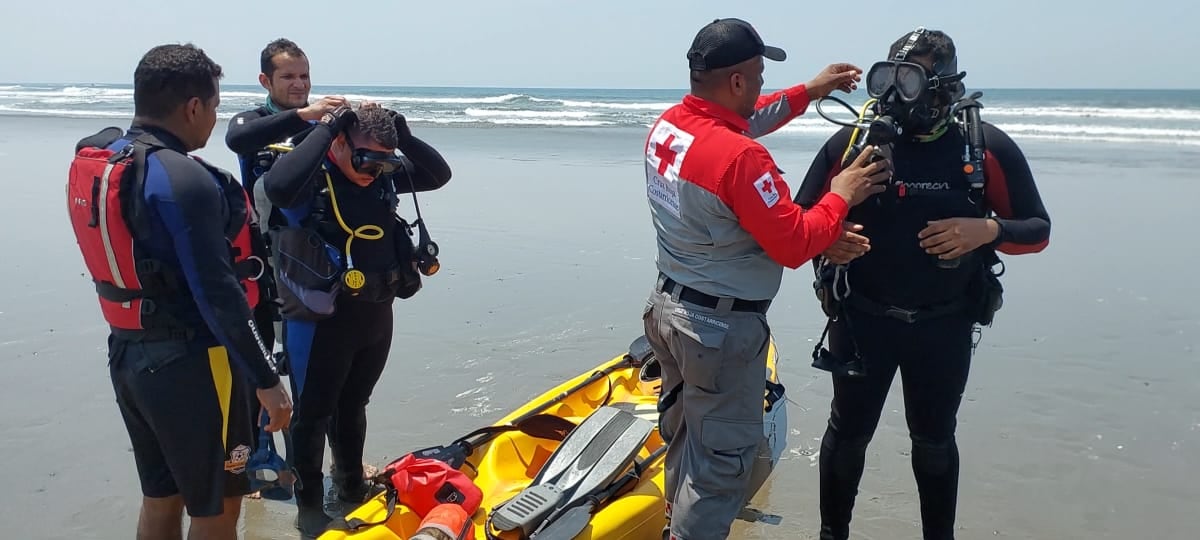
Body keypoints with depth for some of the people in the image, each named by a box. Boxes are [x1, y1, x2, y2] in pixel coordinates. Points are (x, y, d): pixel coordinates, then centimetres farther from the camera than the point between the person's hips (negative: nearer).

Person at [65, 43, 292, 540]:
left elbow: (130, 257, 11)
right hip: (189, 364, -9)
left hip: (128, 354, 9)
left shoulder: (92, 160, 5)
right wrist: (266, 380, -19)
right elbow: (219, 296, -25)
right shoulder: (184, 180, -23)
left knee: (160, 498, 22)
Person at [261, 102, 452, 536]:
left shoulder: (384, 174, 1)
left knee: (353, 405, 23)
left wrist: (403, 136, -9)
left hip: (376, 316, 6)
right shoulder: (311, 178, -18)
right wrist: (325, 129, -32)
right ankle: (309, 503, 26)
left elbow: (439, 175, 6)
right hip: (322, 320, -6)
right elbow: (277, 187, -41)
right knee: (313, 412, 9)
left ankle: (352, 486, 41)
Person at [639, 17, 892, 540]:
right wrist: (841, 196, -7)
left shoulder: (666, 124, -1)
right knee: (722, 460, 6)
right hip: (722, 329, -9)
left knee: (685, 434, 27)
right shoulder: (740, 158, -28)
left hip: (667, 306, 9)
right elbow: (795, 246, -21)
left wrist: (808, 91, 16)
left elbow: (739, 122, 18)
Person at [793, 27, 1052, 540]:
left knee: (935, 440, 18)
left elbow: (1037, 230, -1)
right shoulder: (853, 140, -10)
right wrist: (826, 243, -25)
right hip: (862, 319, 0)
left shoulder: (988, 147, -8)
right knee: (848, 433, 12)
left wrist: (988, 230, -22)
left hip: (945, 326, 1)